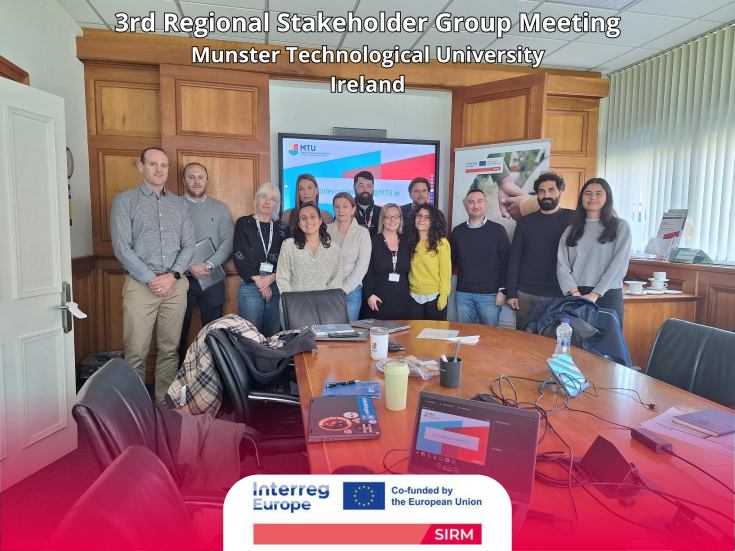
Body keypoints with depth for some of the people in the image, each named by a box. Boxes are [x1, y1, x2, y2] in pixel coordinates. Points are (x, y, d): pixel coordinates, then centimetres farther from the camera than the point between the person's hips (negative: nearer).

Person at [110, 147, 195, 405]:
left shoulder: (178, 204, 14)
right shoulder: (125, 200, 3)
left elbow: (189, 245, 9)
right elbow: (121, 247, -5)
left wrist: (173, 275, -6)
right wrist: (151, 279, -12)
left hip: (176, 284, 3)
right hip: (141, 284, -3)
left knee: (170, 347, 7)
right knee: (136, 350, -2)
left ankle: (164, 397, 20)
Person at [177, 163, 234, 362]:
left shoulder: (219, 208, 7)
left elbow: (228, 241, -1)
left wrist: (208, 265, -14)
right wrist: (189, 266, -18)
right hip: (182, 278, -1)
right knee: (179, 331, 8)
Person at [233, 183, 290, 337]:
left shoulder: (283, 228, 12)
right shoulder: (244, 223, 6)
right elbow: (240, 256, -2)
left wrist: (271, 278, -11)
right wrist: (259, 280, -9)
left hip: (277, 286, 2)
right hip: (250, 286, -2)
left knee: (273, 335, 6)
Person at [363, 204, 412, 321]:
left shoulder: (406, 242, 12)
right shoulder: (373, 241, 1)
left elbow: (410, 270, 15)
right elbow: (367, 271, -4)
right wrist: (369, 294, -12)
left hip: (402, 301, 3)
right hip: (379, 300, -3)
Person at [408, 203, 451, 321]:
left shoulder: (441, 243, -9)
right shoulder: (412, 242, 6)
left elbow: (445, 272, -10)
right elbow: (411, 270, 10)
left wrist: (443, 297, -13)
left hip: (434, 297, -4)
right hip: (414, 297, 4)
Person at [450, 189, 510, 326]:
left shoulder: (498, 230, -1)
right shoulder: (457, 231, 6)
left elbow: (506, 262, -2)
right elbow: (452, 261, 11)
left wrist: (502, 290, -7)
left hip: (490, 294, -2)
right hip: (463, 294, 2)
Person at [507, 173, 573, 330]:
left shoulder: (572, 218, 2)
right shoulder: (525, 222, 7)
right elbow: (514, 258, 5)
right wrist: (511, 292, 0)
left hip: (560, 294, -1)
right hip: (525, 294, 2)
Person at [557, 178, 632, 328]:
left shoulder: (620, 226, 5)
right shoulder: (571, 229, 12)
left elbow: (619, 264, -5)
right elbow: (562, 266, 2)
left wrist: (594, 295, -13)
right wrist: (575, 293, -12)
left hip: (608, 297, -2)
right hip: (575, 297, 2)